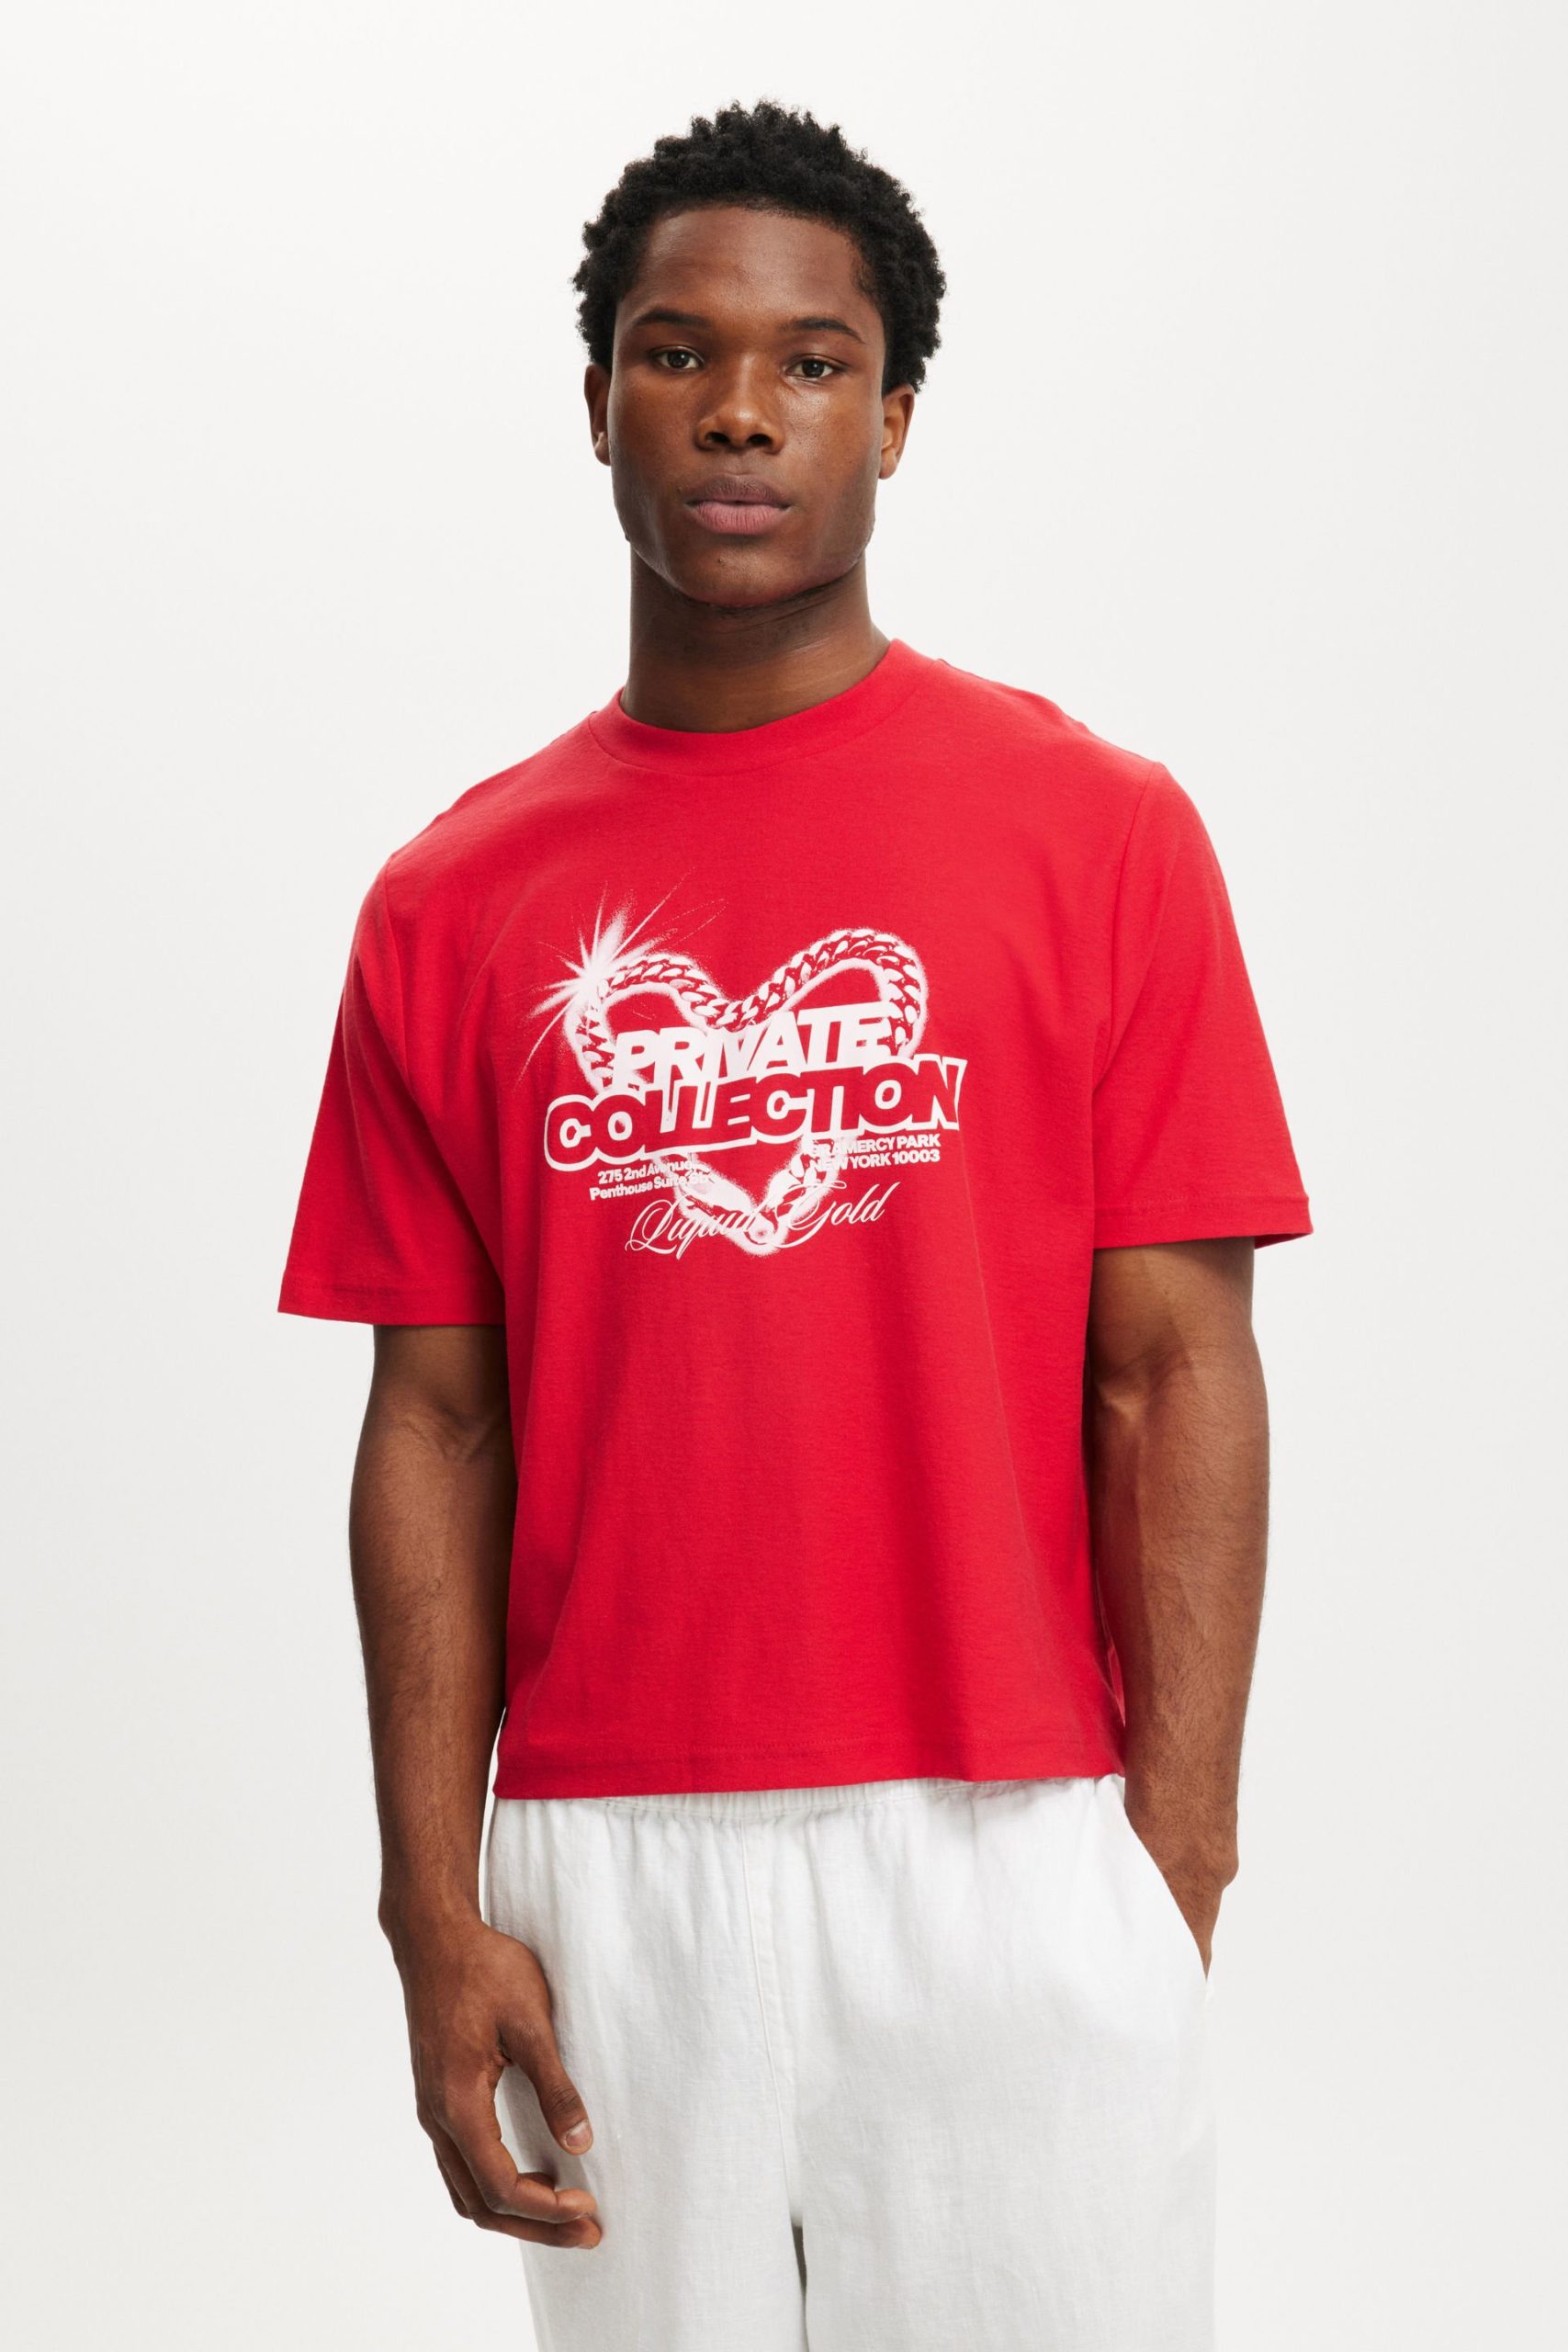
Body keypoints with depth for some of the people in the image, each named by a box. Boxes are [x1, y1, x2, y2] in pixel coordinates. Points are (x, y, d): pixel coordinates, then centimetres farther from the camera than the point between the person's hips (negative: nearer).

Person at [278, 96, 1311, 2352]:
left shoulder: (1099, 829, 0)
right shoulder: (454, 899, 6)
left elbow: (1172, 1373, -2)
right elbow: (436, 1423, 6)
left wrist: (1178, 1873, -8)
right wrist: (435, 1911, 0)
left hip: (1015, 1852, -1)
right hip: (609, 1882, 2)